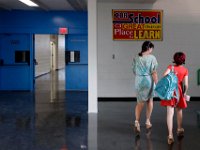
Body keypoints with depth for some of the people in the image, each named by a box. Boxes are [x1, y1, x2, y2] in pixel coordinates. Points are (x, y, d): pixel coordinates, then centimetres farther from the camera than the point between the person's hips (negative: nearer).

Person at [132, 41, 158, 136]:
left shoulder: (136, 58, 2)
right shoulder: (152, 58, -10)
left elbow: (134, 71, 9)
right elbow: (154, 73, -11)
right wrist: (157, 84, -5)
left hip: (138, 81, 3)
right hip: (149, 80, -2)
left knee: (140, 102, 9)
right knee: (149, 100, 18)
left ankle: (137, 122, -10)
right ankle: (148, 122, 25)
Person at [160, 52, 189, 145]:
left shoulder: (171, 67, -4)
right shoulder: (185, 70, -2)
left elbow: (164, 75, -22)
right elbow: (186, 84, -3)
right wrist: (185, 92, 10)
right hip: (179, 90, 1)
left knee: (170, 113, -6)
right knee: (179, 110, 24)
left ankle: (170, 135, -15)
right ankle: (179, 129, 40)